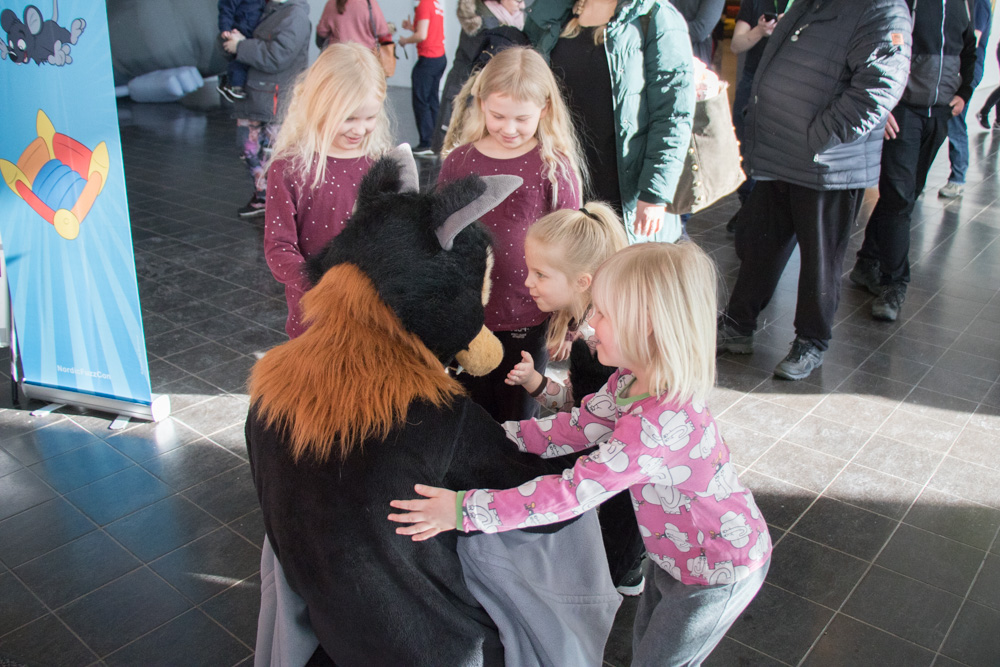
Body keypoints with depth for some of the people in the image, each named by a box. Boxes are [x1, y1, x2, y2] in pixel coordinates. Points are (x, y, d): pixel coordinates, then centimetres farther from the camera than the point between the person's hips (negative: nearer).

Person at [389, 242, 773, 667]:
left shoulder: (660, 423, -40)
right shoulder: (632, 380, -10)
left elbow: (573, 492, -40)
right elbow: (575, 427, -5)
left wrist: (465, 510, -38)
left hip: (718, 571, -8)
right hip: (675, 555, 9)